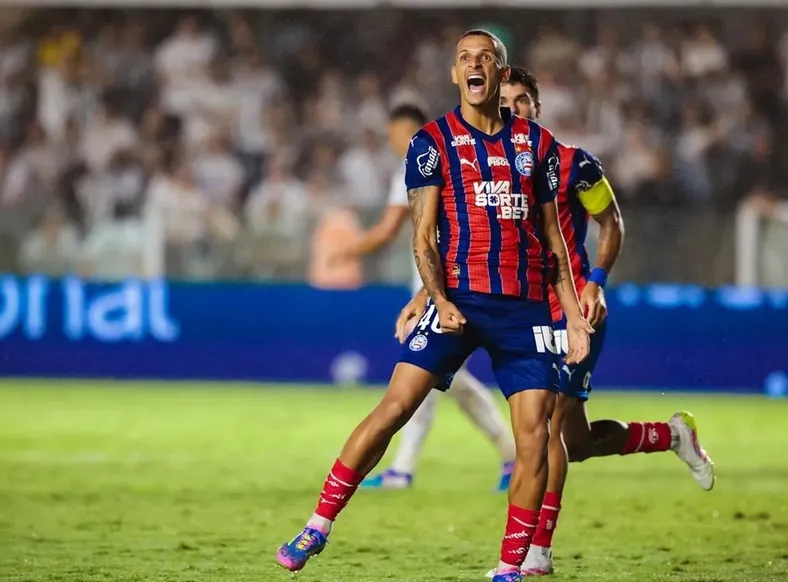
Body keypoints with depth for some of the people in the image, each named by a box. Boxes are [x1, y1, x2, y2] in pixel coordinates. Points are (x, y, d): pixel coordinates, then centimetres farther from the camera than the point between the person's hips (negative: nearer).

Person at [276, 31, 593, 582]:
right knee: (396, 406, -13)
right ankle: (319, 526, -5)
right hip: (460, 296, -2)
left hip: (526, 304, 3)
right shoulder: (433, 142, 4)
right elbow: (423, 236, -1)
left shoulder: (537, 142, 12)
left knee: (534, 435, -6)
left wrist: (574, 313, 10)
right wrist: (440, 300, -17)